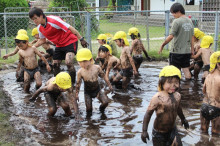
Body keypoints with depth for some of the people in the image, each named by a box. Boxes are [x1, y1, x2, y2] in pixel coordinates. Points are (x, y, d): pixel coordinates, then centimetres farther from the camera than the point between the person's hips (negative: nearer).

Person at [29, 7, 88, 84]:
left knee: (68, 62, -25)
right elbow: (42, 40, 14)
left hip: (70, 41, -8)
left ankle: (73, 83, -13)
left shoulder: (53, 20, -26)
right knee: (55, 65, 5)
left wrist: (81, 39, -24)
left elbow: (70, 28, -24)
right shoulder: (40, 28, -2)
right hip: (59, 45, 8)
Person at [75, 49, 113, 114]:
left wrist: (109, 85, 6)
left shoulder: (97, 68, -15)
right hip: (87, 92, -1)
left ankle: (101, 109, 25)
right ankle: (89, 115, 30)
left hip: (97, 89, 1)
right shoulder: (80, 72, -18)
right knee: (89, 108, -5)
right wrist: (76, 94, -2)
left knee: (105, 102, -9)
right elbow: (78, 83, -6)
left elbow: (103, 76, 0)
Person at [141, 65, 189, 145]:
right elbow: (148, 114, -18)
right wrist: (144, 131, -20)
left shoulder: (177, 96, -4)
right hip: (159, 132, -5)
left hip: (172, 129, 5)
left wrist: (183, 119, 33)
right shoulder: (157, 98, -23)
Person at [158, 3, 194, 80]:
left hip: (176, 51, -6)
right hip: (187, 51, 6)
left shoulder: (177, 21, -15)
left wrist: (162, 45, -11)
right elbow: (192, 37, 11)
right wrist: (192, 49, 18)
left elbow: (171, 36, -20)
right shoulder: (189, 21, 6)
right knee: (186, 69, 14)